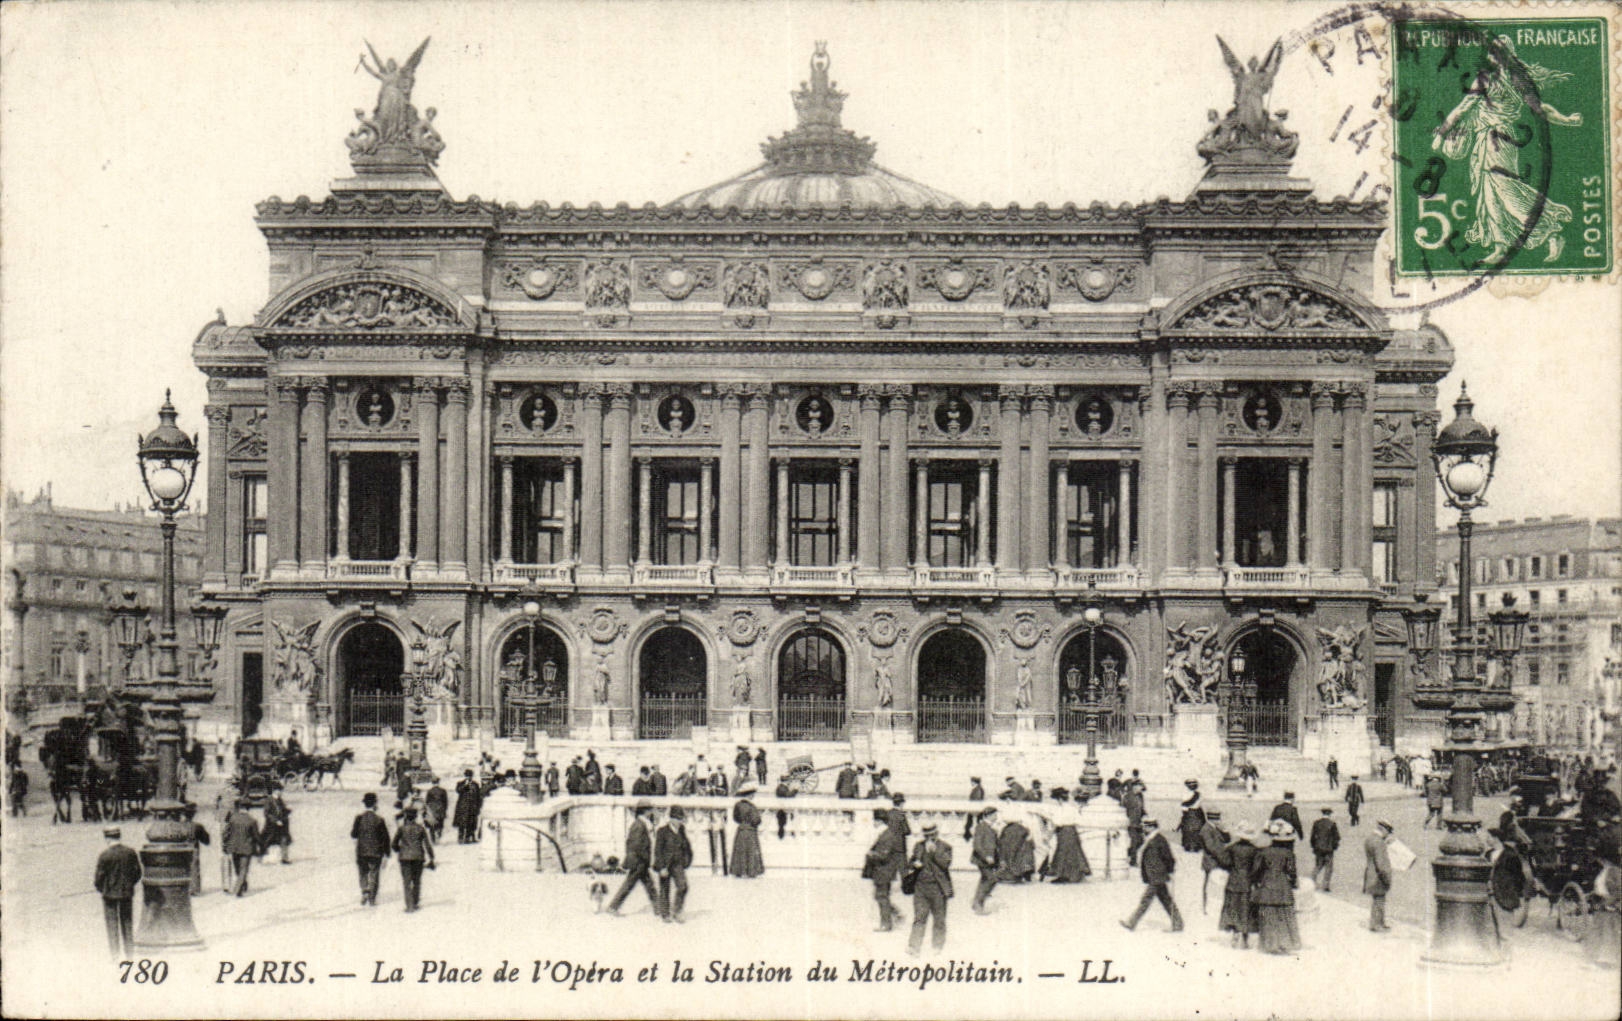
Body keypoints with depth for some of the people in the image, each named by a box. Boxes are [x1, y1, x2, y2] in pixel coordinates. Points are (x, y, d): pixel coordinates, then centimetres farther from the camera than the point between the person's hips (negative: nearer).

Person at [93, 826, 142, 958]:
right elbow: (138, 872, 3)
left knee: (112, 923, 5)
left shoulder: (105, 855, -15)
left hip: (110, 893, -4)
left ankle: (116, 954, 5)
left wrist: (100, 888, 6)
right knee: (127, 922, 14)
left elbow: (100, 875, -11)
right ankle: (129, 952, 18)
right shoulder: (131, 853, -3)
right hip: (127, 893, 4)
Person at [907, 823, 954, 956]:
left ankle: (938, 946, 20)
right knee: (919, 918, 0)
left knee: (939, 919, 8)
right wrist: (915, 863, -6)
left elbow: (946, 864, -14)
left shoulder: (945, 847, -1)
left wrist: (934, 851, -19)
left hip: (938, 888, -2)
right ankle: (914, 947, 0)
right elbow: (912, 860, 17)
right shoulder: (919, 846, 10)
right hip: (921, 886, 2)